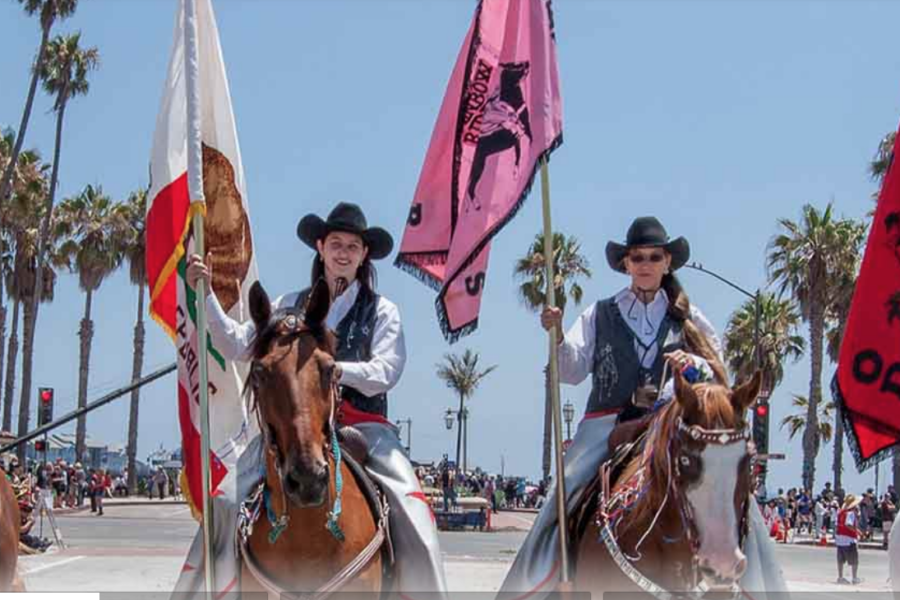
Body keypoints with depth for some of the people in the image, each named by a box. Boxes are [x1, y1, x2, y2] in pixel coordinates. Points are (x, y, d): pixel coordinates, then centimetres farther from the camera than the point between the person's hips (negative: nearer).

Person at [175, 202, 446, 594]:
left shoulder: (381, 311, 10)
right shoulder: (290, 307, 14)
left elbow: (387, 371, -4)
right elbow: (236, 345, 8)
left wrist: (337, 369, -20)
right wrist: (205, 295, -2)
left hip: (362, 425, -1)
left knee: (411, 509, -19)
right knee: (231, 499, -12)